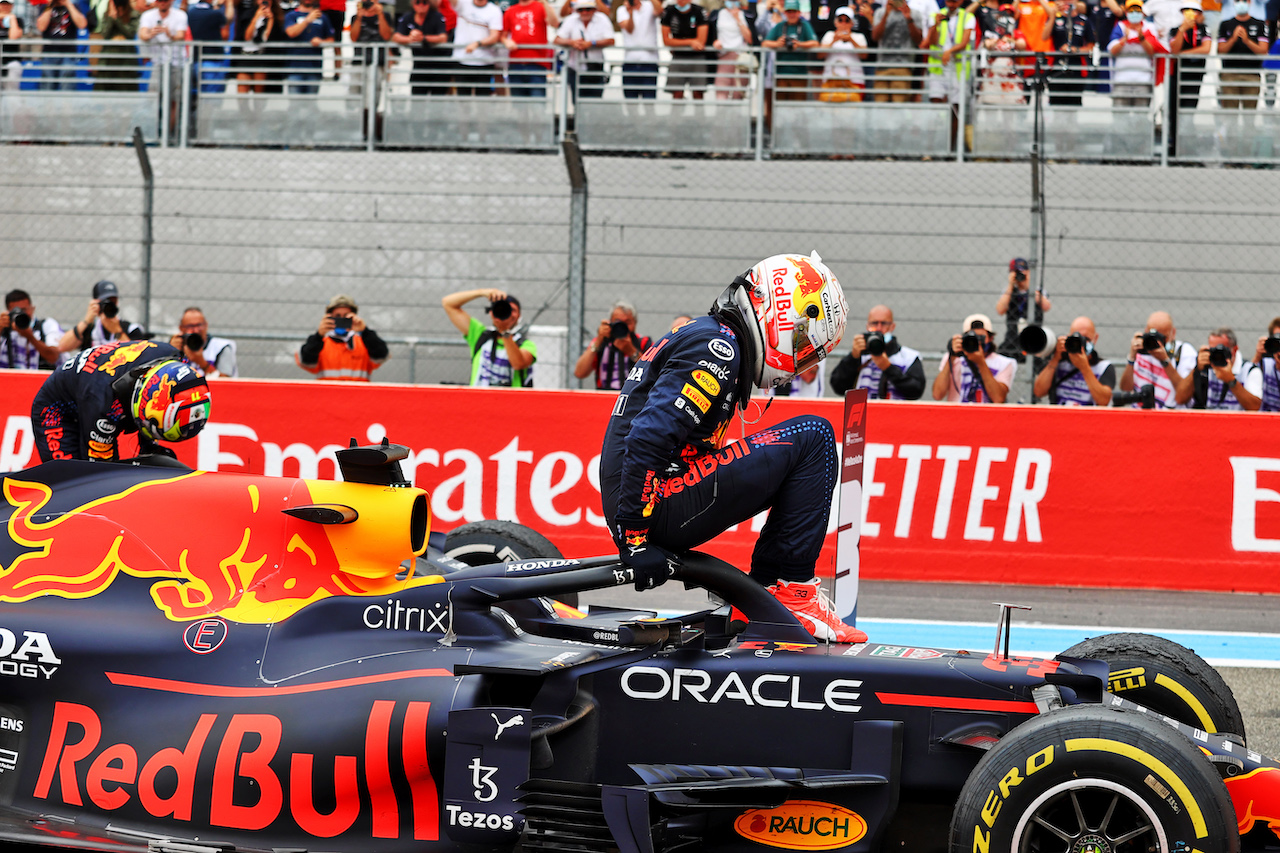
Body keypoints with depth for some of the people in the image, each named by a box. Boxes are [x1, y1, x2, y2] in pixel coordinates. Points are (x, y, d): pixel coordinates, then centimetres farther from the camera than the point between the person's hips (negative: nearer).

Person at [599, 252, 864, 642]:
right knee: (813, 437, -9)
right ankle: (791, 590, -8)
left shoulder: (698, 336, 21)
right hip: (662, 509, -10)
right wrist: (635, 539, -23)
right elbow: (648, 438, -23)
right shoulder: (718, 347, -12)